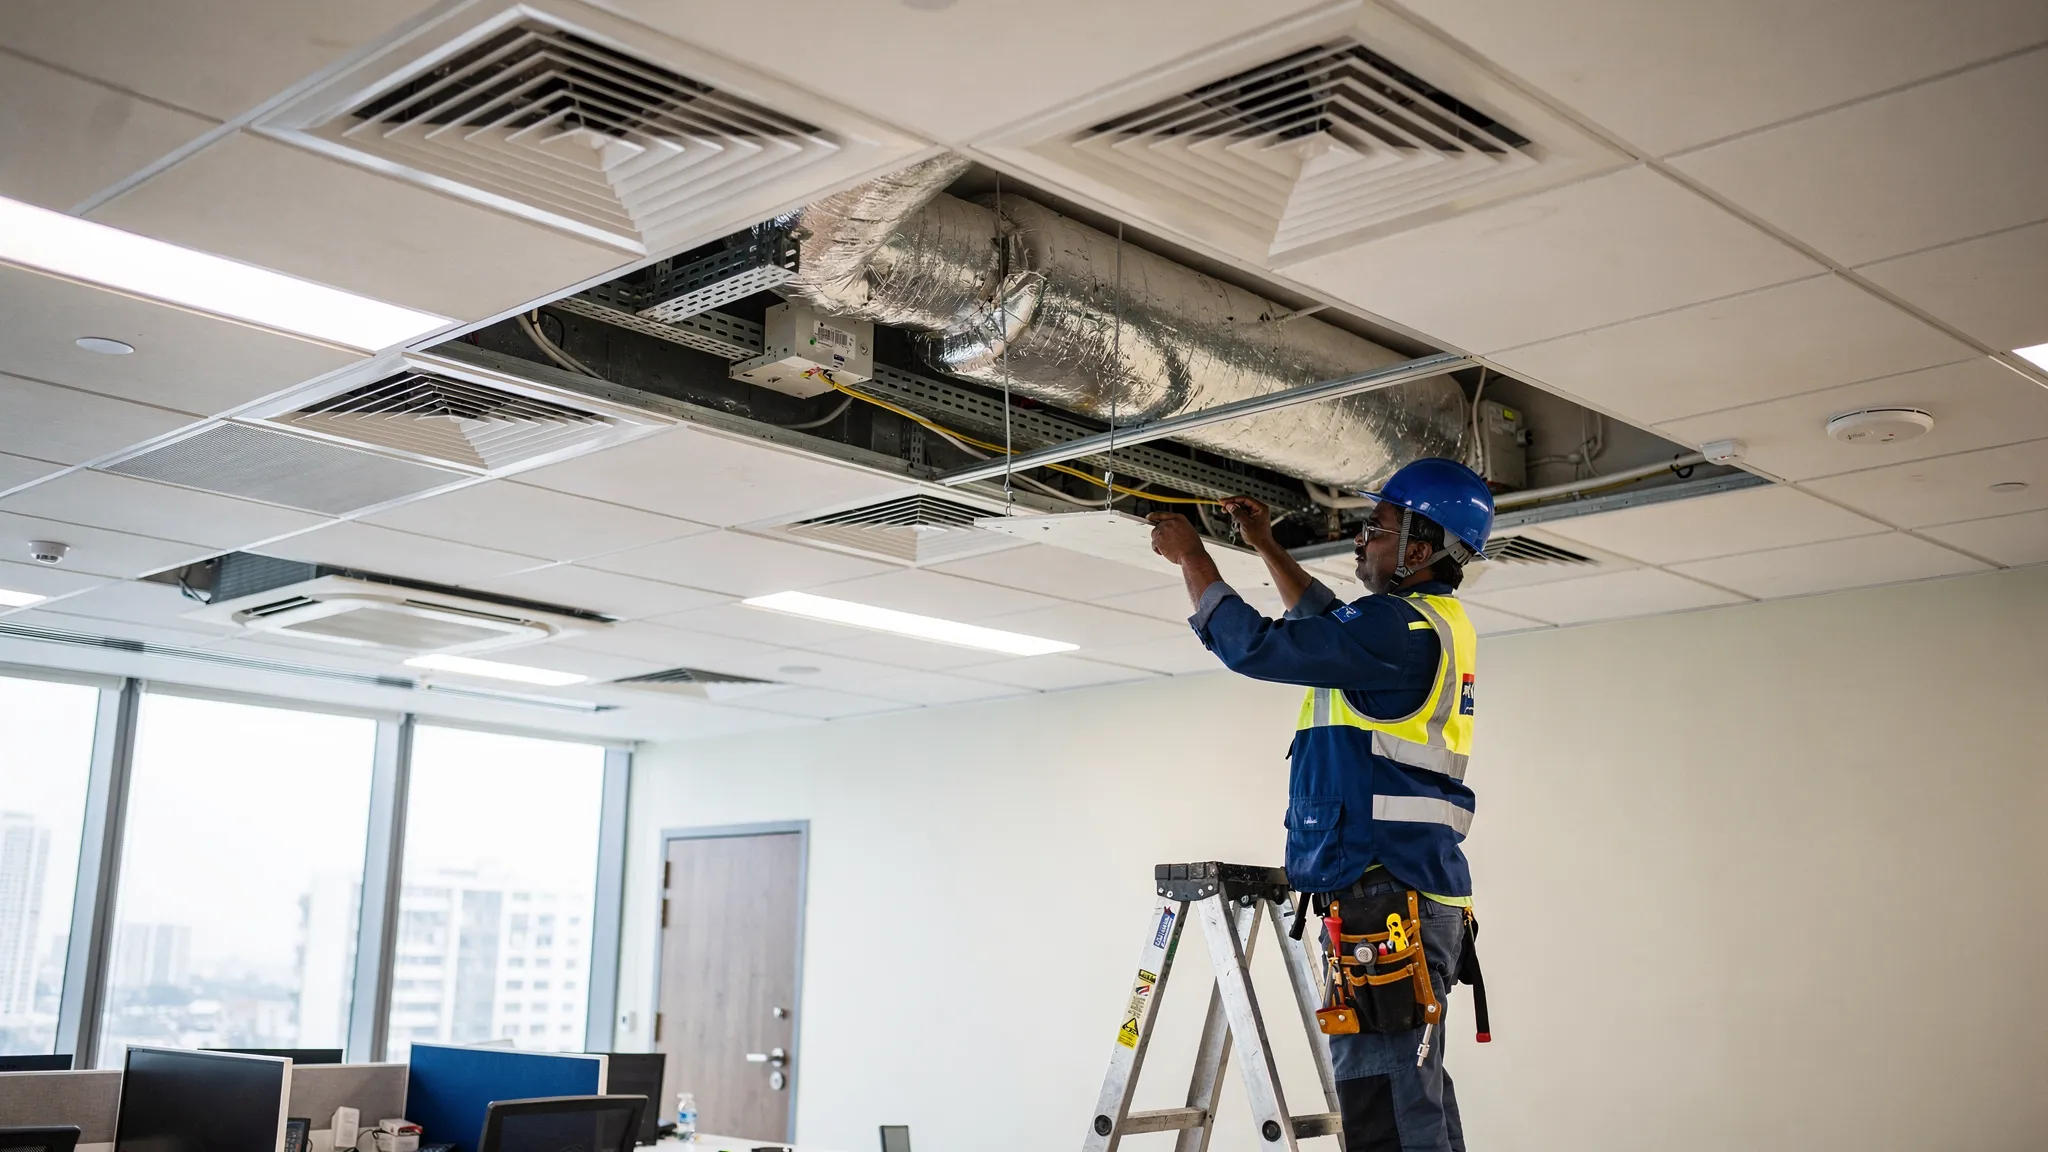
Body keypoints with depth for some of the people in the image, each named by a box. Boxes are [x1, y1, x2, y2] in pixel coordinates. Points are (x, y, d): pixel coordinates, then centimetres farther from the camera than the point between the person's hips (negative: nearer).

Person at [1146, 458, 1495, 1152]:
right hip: (1414, 896, 11)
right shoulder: (1437, 625, 17)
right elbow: (1328, 622, 36)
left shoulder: (1400, 628, -14)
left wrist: (1190, 555, 0)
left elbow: (1254, 646, -13)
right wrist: (1266, 547, 36)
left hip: (1388, 903, -11)